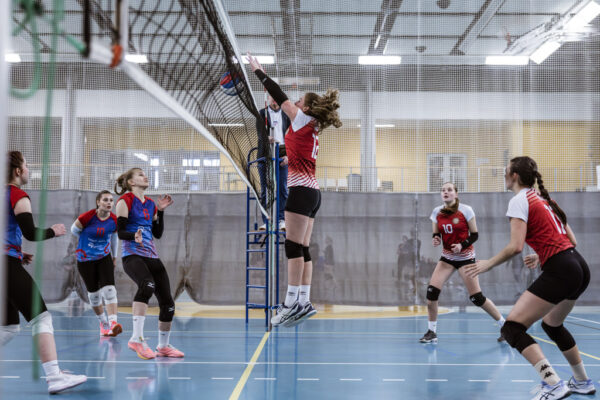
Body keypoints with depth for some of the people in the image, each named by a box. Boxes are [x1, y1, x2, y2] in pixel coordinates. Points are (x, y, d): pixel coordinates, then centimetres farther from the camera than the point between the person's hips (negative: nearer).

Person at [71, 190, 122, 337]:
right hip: (85, 259, -1)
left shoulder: (114, 220, -8)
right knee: (93, 292, 7)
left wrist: (114, 256, 21)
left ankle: (113, 322, -25)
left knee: (109, 289, -17)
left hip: (104, 258, 1)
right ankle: (103, 322, 26)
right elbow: (74, 230, 0)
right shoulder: (87, 217, -19)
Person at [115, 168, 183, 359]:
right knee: (147, 285, -37)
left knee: (167, 302, 5)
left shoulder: (150, 204, 18)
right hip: (132, 255, -7)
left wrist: (161, 211, 10)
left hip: (151, 256, 7)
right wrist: (134, 236, -28)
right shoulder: (125, 201, -1)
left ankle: (163, 346, 25)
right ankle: (137, 338, -37)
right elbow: (120, 232, -8)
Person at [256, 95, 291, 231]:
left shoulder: (286, 115, 13)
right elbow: (260, 132, -8)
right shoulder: (262, 113, 8)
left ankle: (281, 220, 0)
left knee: (282, 189, -4)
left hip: (282, 155, 1)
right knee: (265, 190, -1)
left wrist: (288, 155, -4)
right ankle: (266, 221, 2)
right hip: (265, 155, -1)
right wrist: (267, 138, -31)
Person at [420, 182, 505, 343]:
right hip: (447, 257, 4)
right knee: (431, 291, -12)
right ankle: (432, 332, 1)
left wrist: (462, 245, -22)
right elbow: (436, 234, 9)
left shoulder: (466, 210, -9)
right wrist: (435, 239, -15)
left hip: (466, 257, -4)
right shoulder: (437, 212, 1)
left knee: (476, 297, -7)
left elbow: (474, 235, -5)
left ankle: (504, 325, 12)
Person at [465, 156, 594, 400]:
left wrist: (488, 264, -3)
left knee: (512, 327, -8)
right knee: (552, 324, 30)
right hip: (580, 267, 9)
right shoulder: (544, 199, 20)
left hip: (559, 271, -9)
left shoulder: (519, 200, -5)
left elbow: (516, 246, -16)